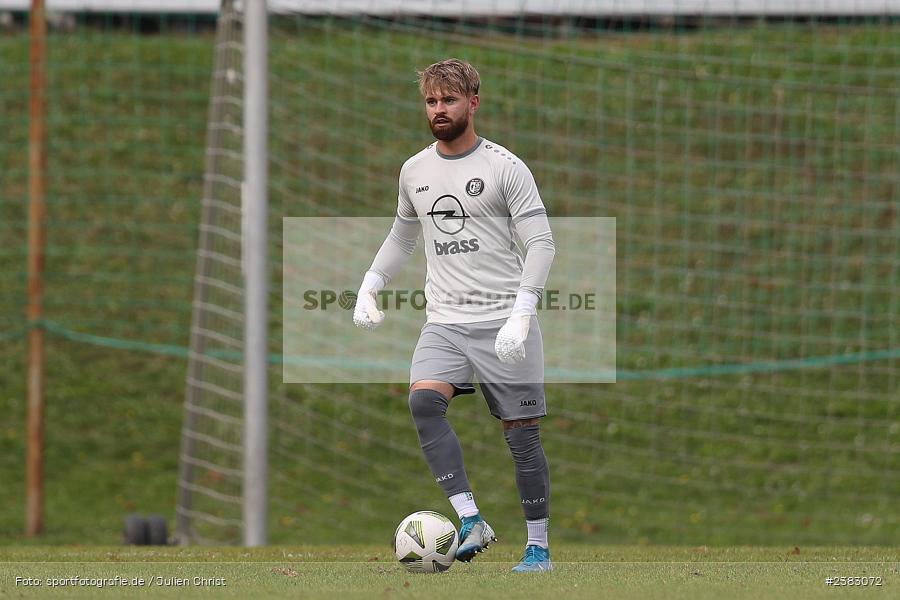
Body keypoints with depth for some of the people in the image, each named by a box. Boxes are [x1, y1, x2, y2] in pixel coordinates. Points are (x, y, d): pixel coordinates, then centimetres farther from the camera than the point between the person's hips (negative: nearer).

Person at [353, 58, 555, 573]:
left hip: (504, 323, -4)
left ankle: (539, 546, 10)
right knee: (424, 399, -23)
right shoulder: (415, 171, 13)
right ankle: (471, 522, -25)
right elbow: (402, 238, 29)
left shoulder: (505, 167, -4)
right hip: (445, 322, 4)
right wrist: (370, 286, 14)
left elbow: (542, 243, -8)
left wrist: (520, 314, -19)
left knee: (522, 433, -2)